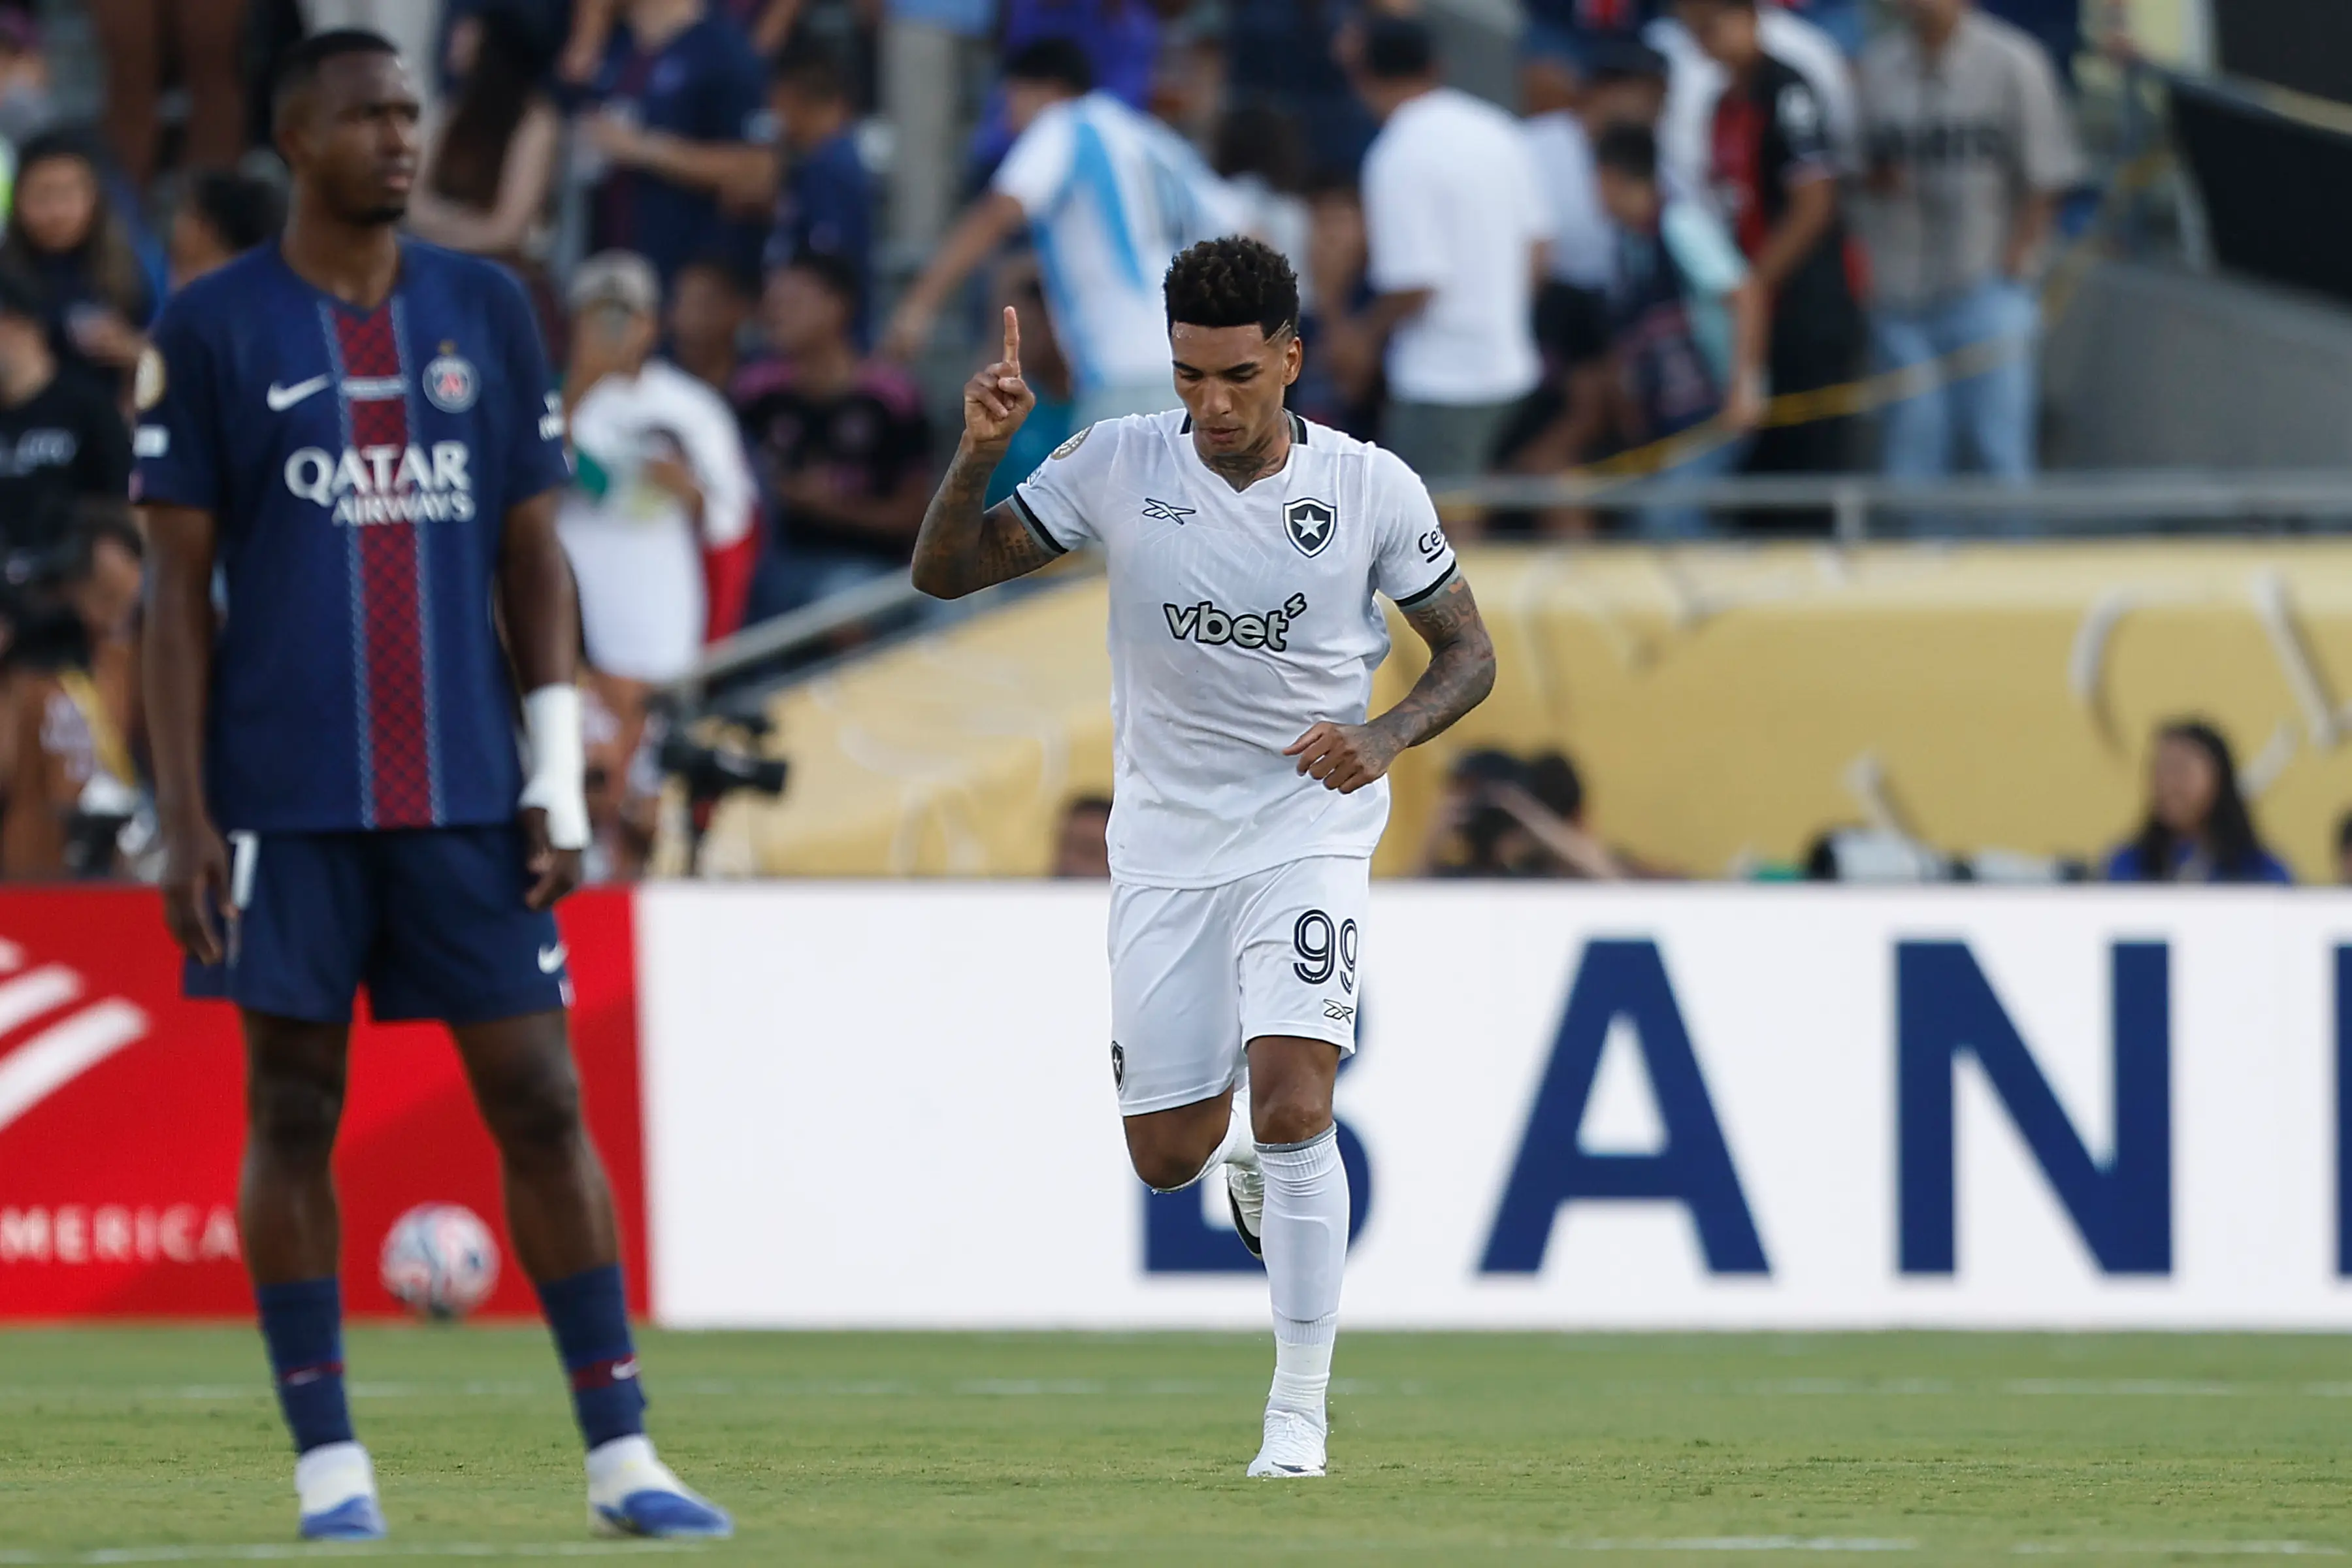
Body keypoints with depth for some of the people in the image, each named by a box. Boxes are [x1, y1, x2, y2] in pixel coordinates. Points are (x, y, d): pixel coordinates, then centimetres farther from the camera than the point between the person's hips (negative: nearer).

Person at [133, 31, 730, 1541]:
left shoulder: (486, 312, 9)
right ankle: (329, 1461, 8)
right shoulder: (216, 330, 1)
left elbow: (534, 557, 11)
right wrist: (184, 819, -6)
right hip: (286, 797, -2)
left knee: (540, 1100, -1)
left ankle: (623, 1454, 1)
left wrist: (559, 777, 3)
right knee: (296, 1107, 2)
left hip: (468, 794, 2)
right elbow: (179, 587, 1)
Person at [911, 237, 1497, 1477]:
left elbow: (1468, 651, 3)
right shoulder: (1117, 466, -6)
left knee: (1289, 1105, -21)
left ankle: (1299, 1411, -13)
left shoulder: (1372, 489, -8)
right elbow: (944, 573, -4)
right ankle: (1250, 1158, 44)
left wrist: (1386, 735, -17)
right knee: (1167, 1155, 5)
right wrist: (979, 452, -22)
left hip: (1308, 826, -2)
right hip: (1164, 843, 2)